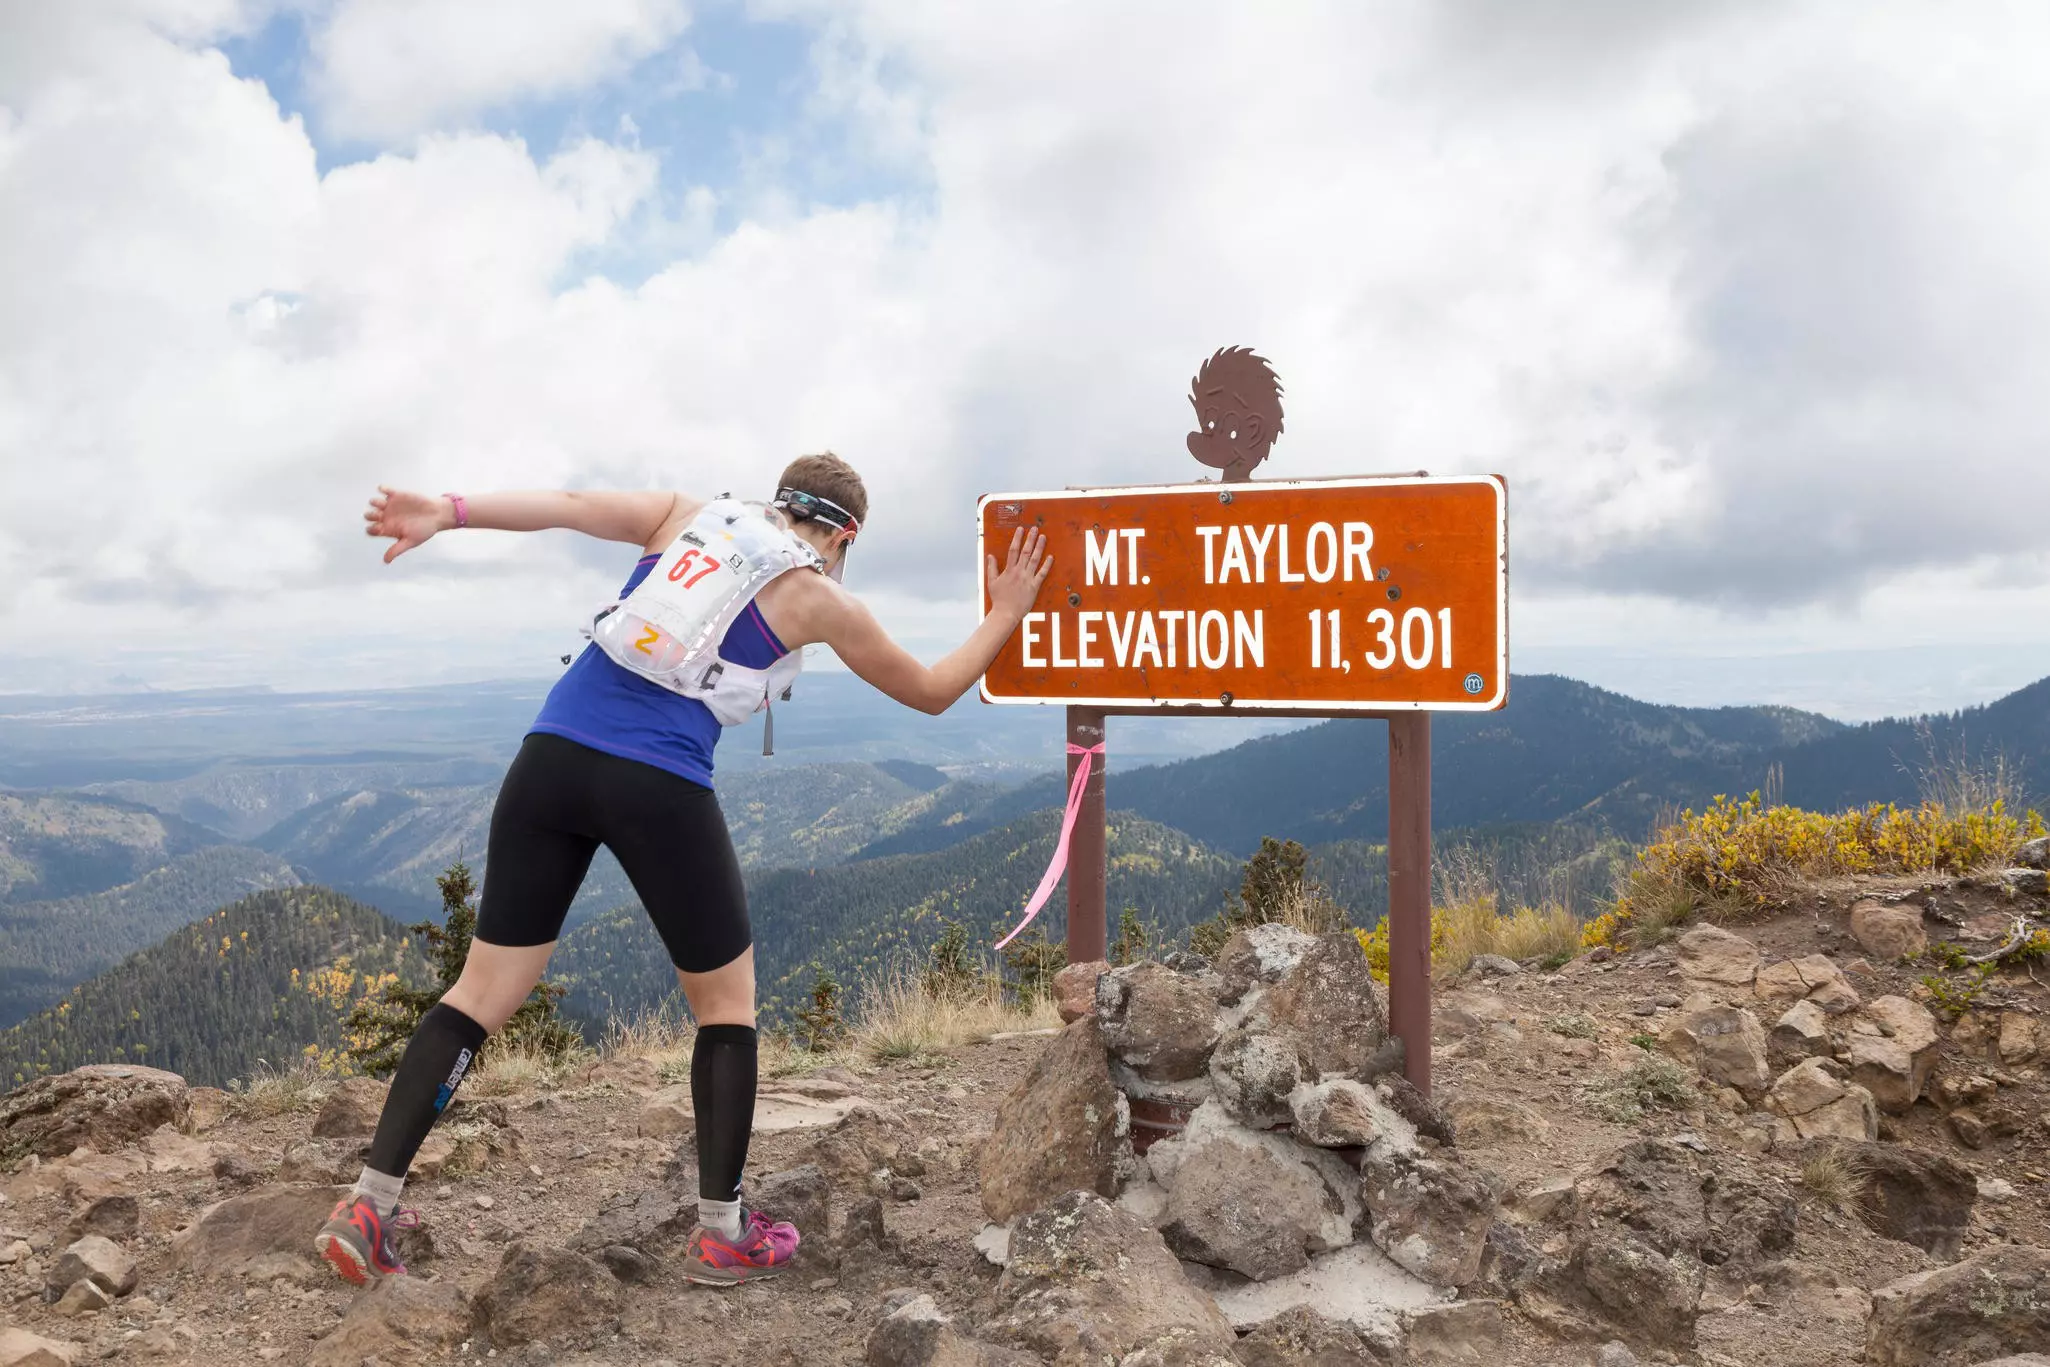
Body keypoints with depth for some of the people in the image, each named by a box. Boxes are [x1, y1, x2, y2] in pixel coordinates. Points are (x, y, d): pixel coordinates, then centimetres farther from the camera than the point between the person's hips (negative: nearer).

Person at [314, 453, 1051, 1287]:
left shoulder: (689, 517, 18)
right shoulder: (819, 598, 8)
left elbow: (570, 507, 3)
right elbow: (931, 694, 17)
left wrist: (445, 514, -4)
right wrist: (1006, 617, 29)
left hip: (552, 756, 4)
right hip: (658, 787, -4)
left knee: (485, 991, 10)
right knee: (727, 1001, 14)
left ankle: (367, 1208, 6)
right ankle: (723, 1235, 17)